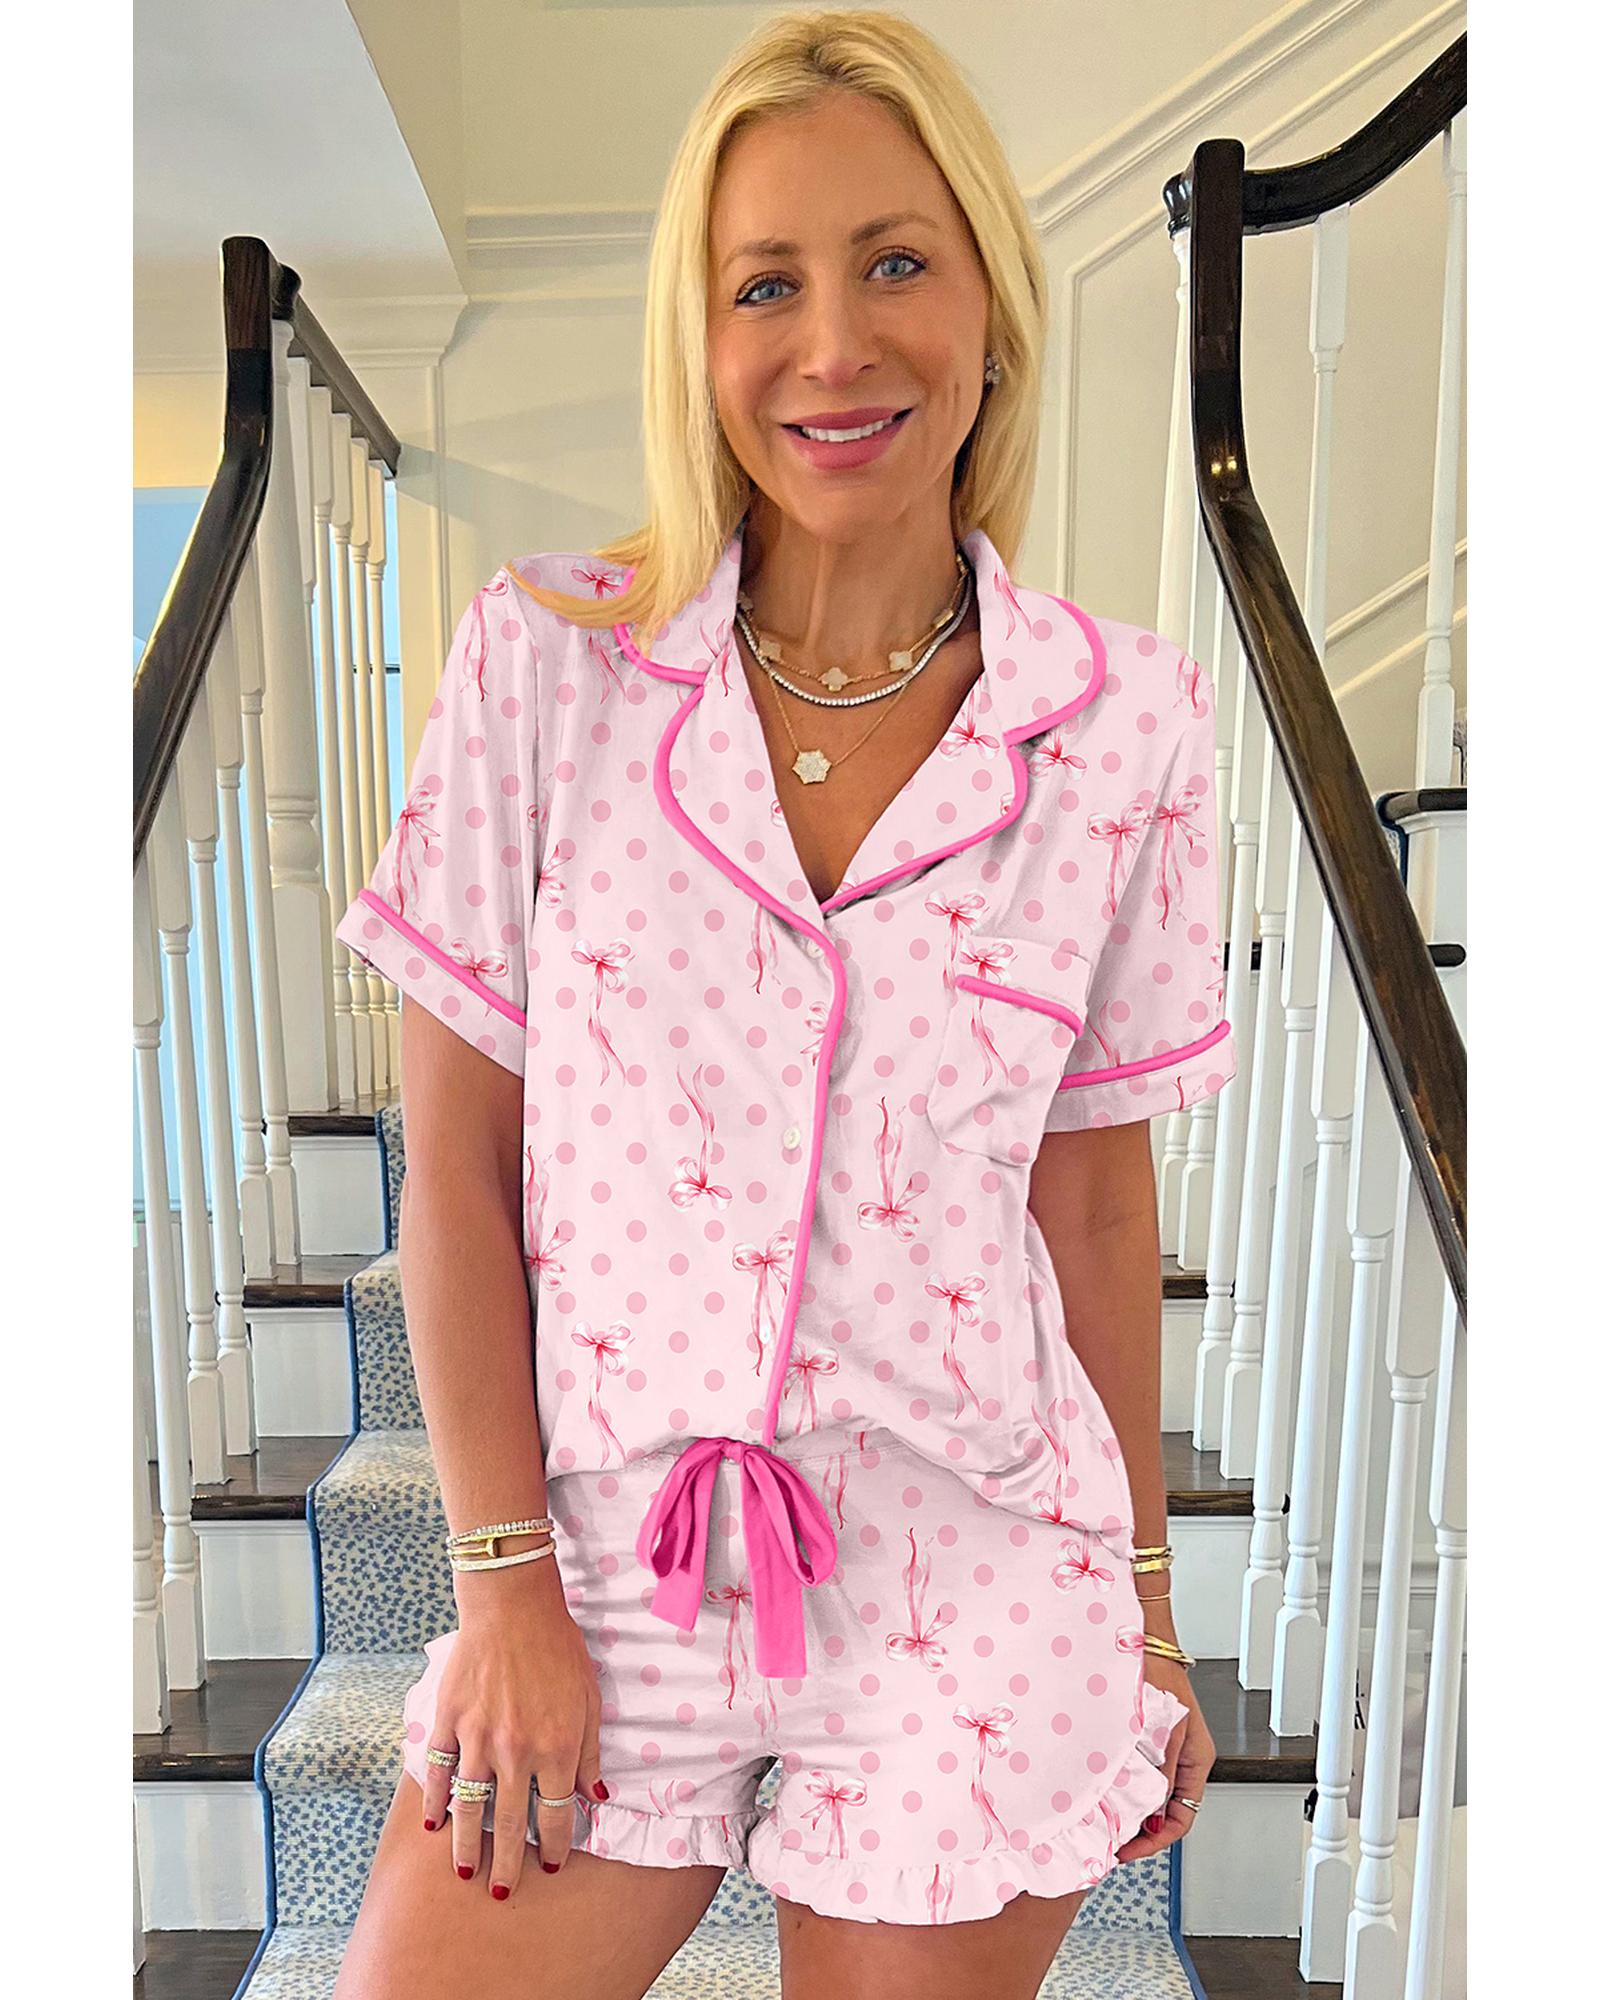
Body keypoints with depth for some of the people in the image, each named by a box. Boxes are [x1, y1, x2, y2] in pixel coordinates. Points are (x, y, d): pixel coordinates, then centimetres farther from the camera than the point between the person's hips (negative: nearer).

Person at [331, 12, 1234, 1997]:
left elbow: (1097, 1201, 1)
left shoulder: (1124, 723, -6)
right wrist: (506, 1582, -4)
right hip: (608, 1576, 0)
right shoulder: (548, 662, -8)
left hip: (974, 1608, 1)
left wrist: (1147, 1613, 8)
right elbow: (456, 1164, -5)